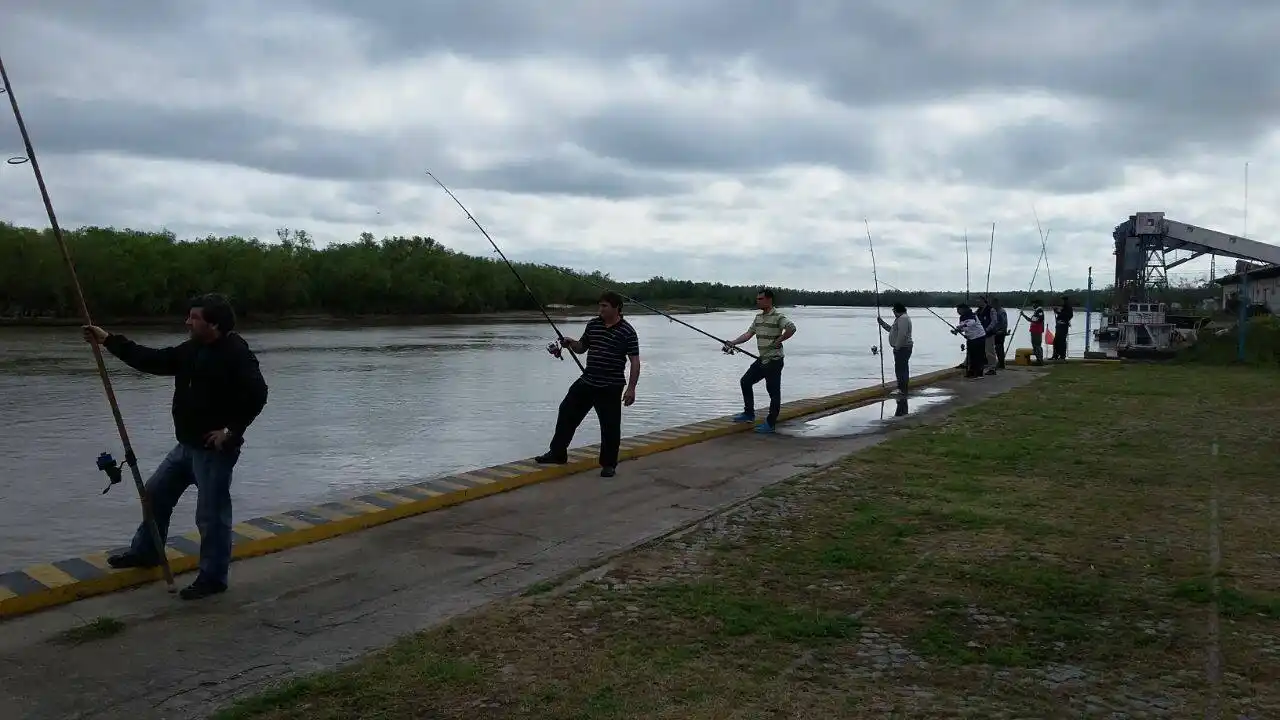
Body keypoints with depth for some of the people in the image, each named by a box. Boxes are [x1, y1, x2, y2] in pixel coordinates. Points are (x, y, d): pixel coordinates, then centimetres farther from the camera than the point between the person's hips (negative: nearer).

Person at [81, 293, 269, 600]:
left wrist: (231, 430, -23)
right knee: (156, 494, 21)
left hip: (215, 450, -10)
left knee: (211, 514, -2)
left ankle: (213, 577, 12)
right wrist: (110, 340, 9)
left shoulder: (237, 354, -18)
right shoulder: (191, 350, 10)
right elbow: (152, 360, 13)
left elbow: (257, 394, -26)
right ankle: (146, 552, 41)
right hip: (187, 445, 10)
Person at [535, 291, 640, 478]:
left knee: (610, 426, 0)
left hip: (610, 388, -5)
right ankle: (557, 453, 21)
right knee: (567, 413, 7)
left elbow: (635, 361, -10)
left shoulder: (627, 331, -9)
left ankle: (609, 464, 16)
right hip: (586, 382, 6)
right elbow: (581, 347, 20)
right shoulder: (593, 324, 7)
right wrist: (571, 343, -2)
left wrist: (631, 388, -15)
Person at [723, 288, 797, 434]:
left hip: (774, 360, -9)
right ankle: (749, 414, 23)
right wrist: (733, 343, 1)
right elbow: (748, 334, 12)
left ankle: (770, 423, 5)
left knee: (773, 391, -2)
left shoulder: (778, 317, -14)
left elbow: (792, 328, -28)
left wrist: (778, 341, -22)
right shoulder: (758, 317, 13)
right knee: (745, 382, 12)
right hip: (762, 359, 9)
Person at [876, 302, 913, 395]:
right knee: (901, 369, 16)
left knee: (901, 369, -12)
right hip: (901, 348, 12)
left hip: (902, 348, -12)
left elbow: (902, 334, -24)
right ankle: (901, 388, 22)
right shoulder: (900, 318, 21)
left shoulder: (903, 318, -16)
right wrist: (882, 323, 24)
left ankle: (902, 390, -12)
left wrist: (897, 346, -23)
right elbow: (892, 330, 29)